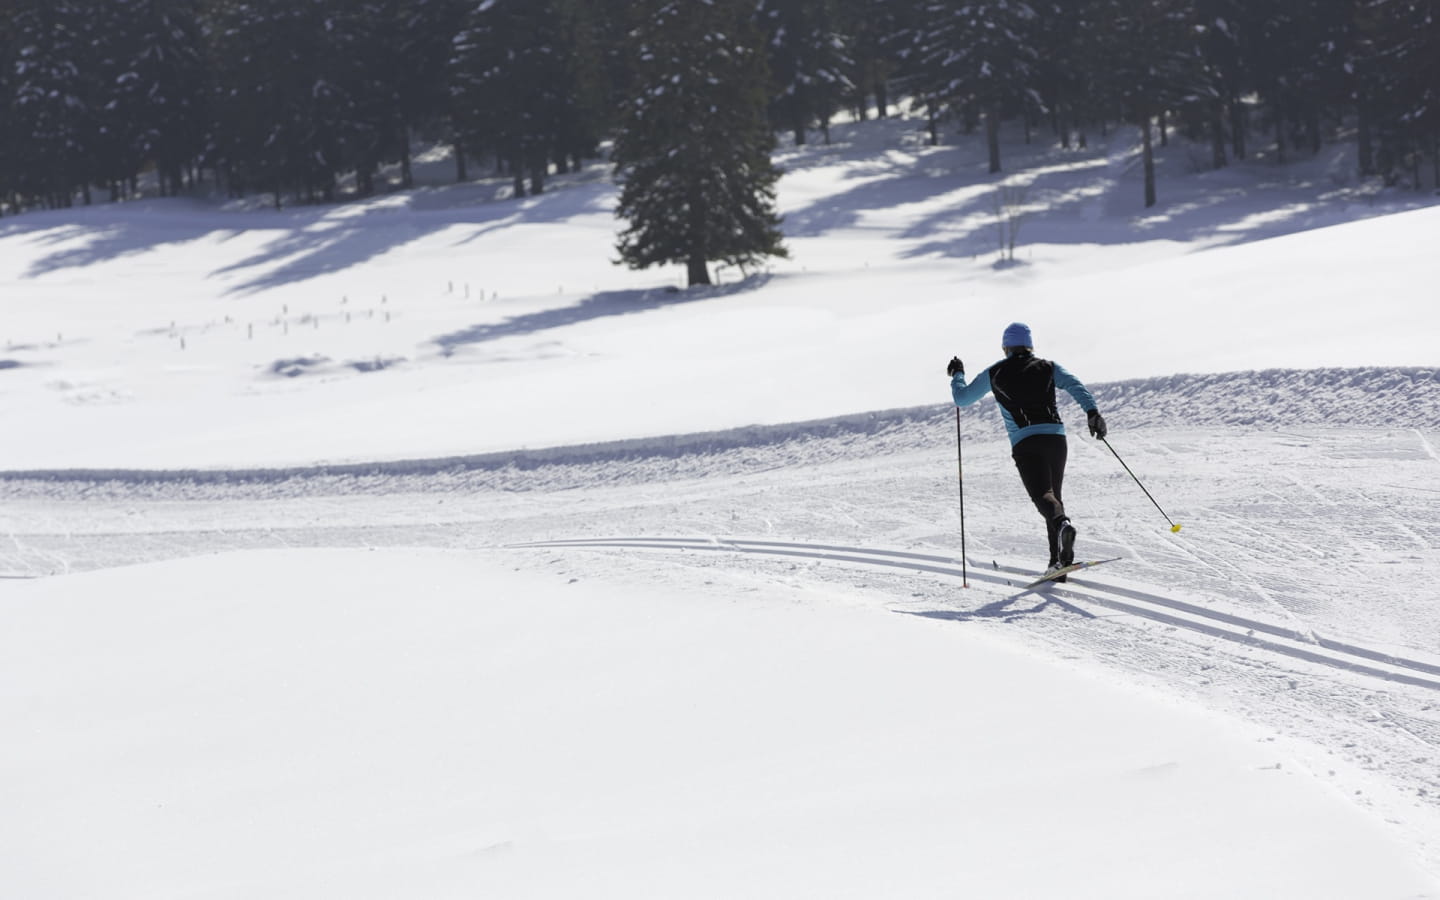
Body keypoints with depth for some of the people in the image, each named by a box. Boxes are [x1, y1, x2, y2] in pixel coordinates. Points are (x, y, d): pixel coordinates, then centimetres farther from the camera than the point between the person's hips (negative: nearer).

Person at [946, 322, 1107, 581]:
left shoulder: (994, 374, 13)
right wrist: (1092, 412, -12)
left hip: (1026, 443, -3)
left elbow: (962, 399, 22)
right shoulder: (1048, 368, 16)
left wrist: (957, 374, 40)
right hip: (1057, 438, 3)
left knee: (1042, 495, -17)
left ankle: (1062, 524, -50)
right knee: (1054, 494, 16)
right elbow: (1074, 386, -2)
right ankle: (1059, 558, 12)